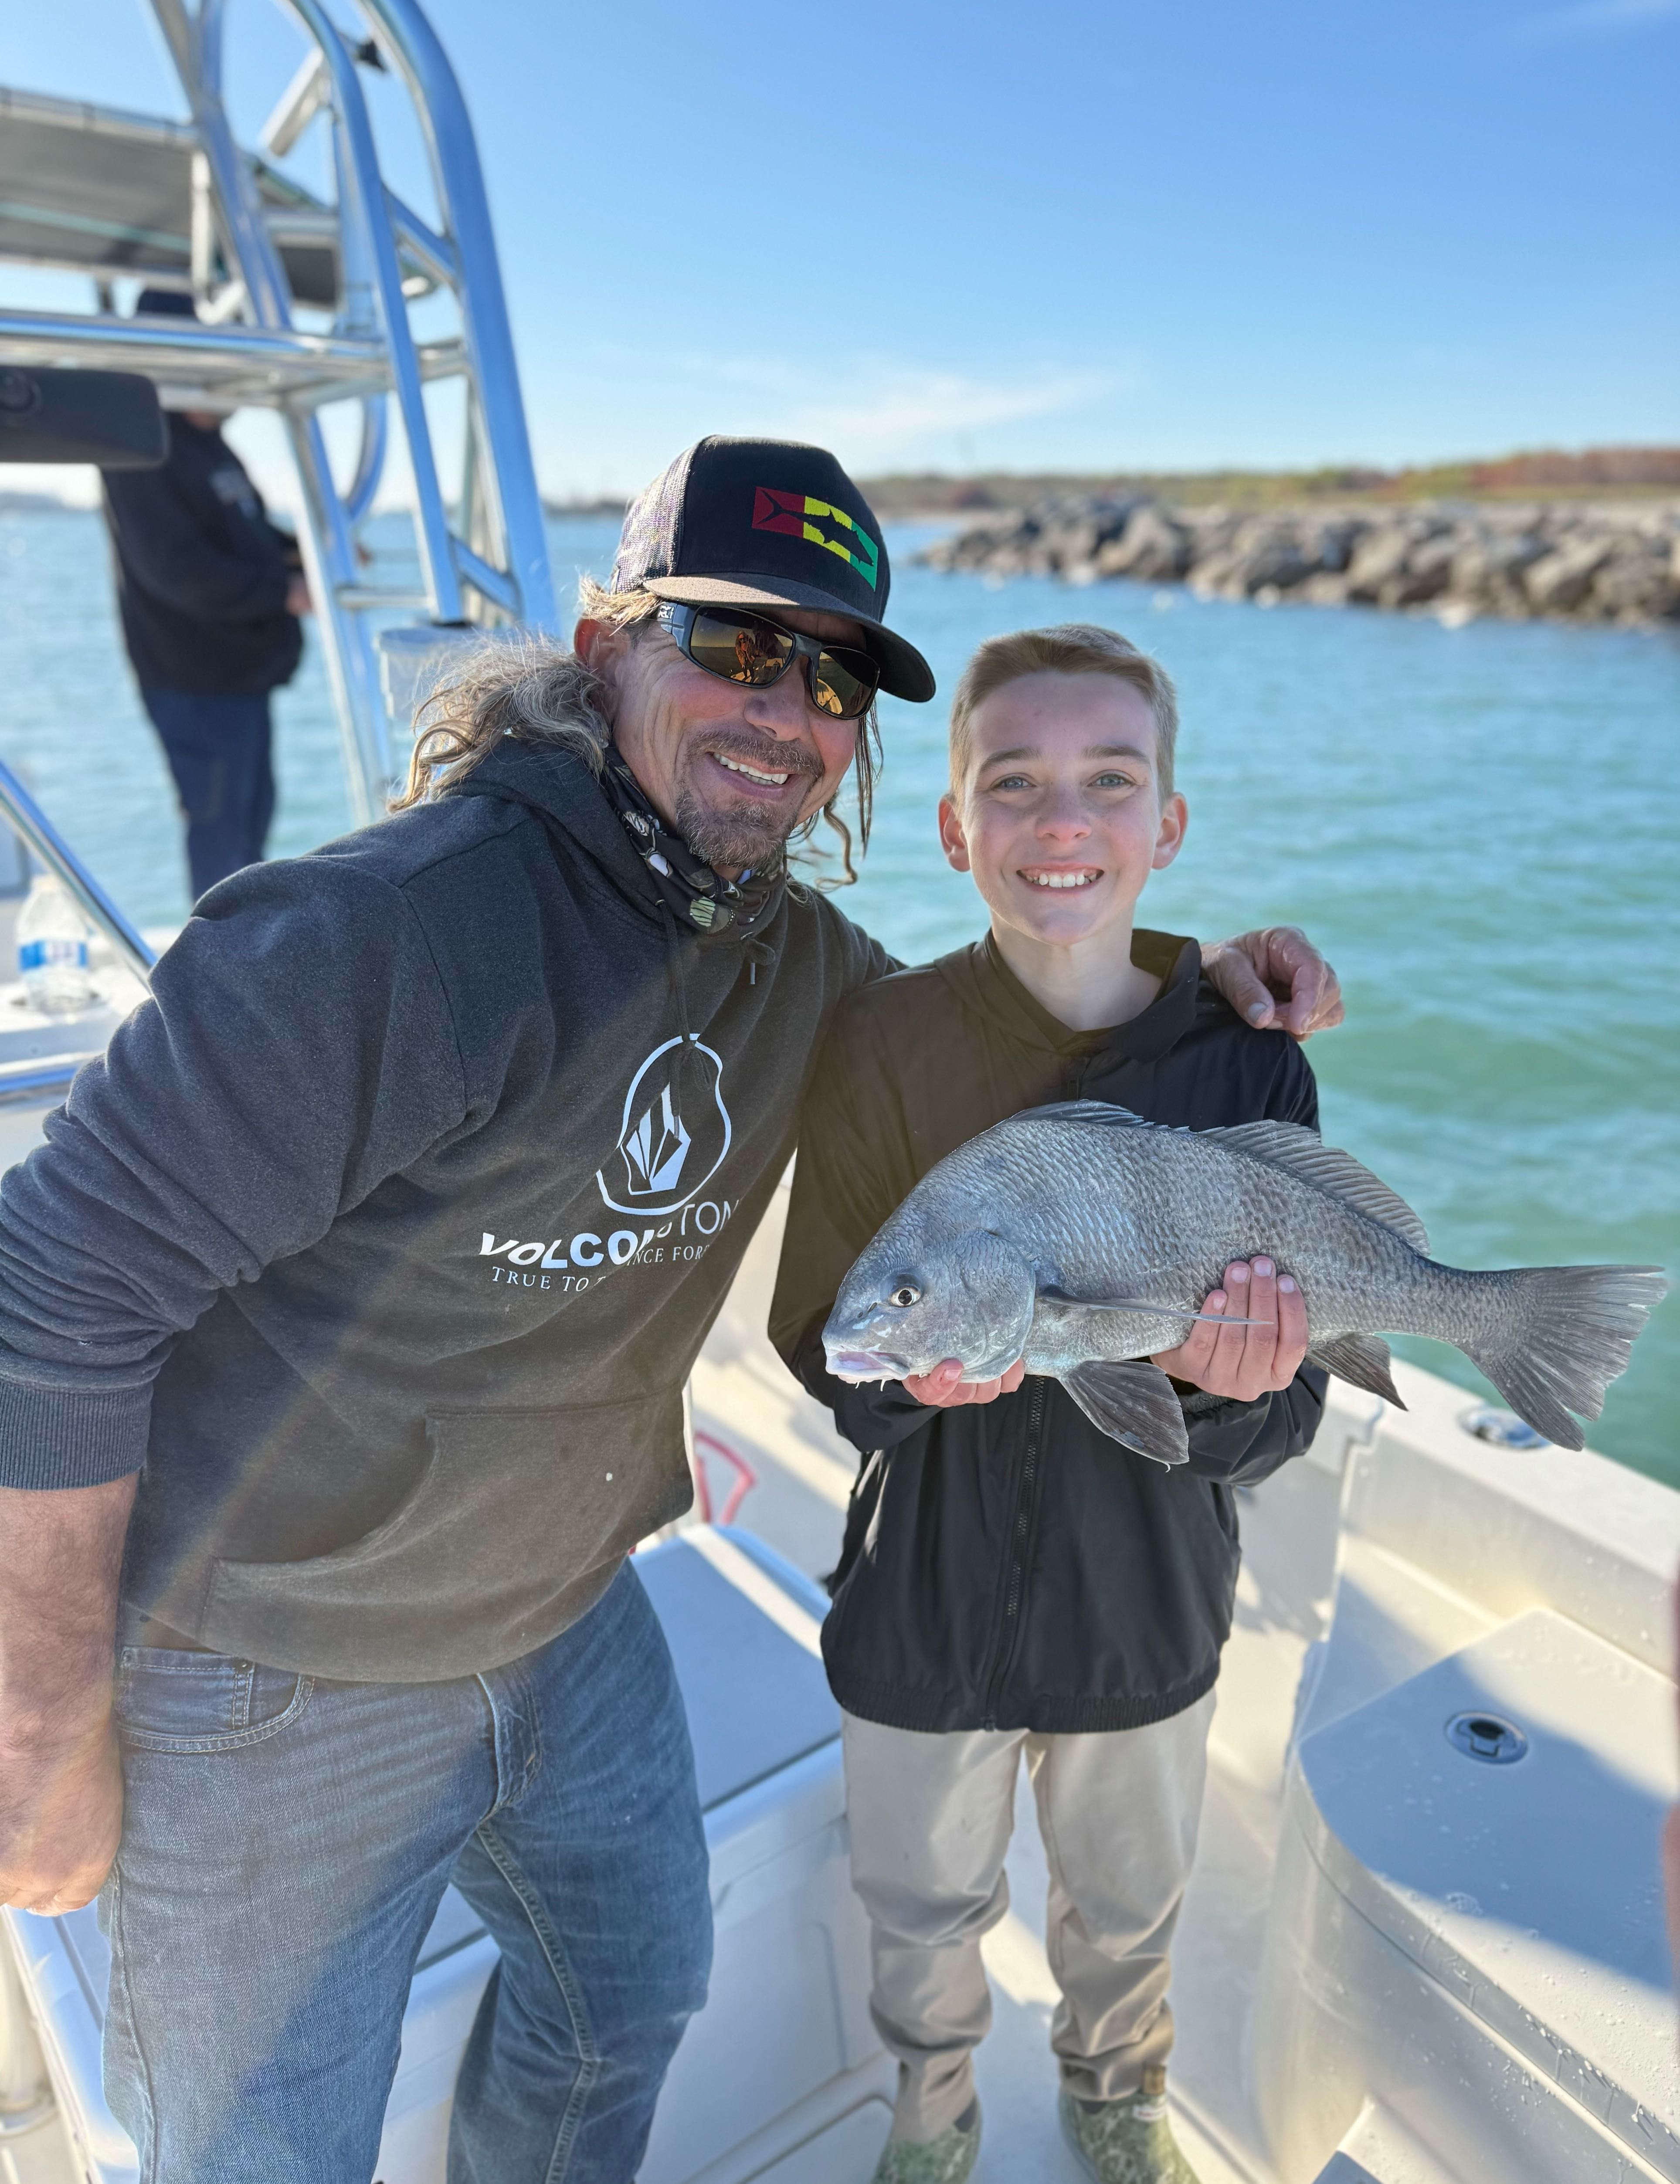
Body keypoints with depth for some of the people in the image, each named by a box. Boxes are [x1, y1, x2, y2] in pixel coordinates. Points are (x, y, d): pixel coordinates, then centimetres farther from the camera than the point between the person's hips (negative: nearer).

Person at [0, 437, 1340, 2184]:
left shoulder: (796, 957, -4)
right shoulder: (401, 926, -29)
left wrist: (1190, 985, 0)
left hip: (573, 1623, 7)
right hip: (275, 1697, -6)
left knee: (633, 1994, 27)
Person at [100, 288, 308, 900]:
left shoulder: (206, 443, 16)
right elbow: (174, 568, -23)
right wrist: (283, 592, -25)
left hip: (243, 668, 10)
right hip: (196, 678, -10)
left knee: (252, 806, 17)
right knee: (219, 817, -5)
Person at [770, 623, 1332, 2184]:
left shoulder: (1247, 1058, -16)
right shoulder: (884, 1042, -18)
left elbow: (1273, 1438, -12)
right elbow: (821, 1352, -13)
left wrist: (1227, 1386, -34)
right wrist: (909, 1377, -34)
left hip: (1150, 1605, 1)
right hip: (929, 1602, -1)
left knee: (1128, 1907, 28)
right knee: (927, 1911, 25)